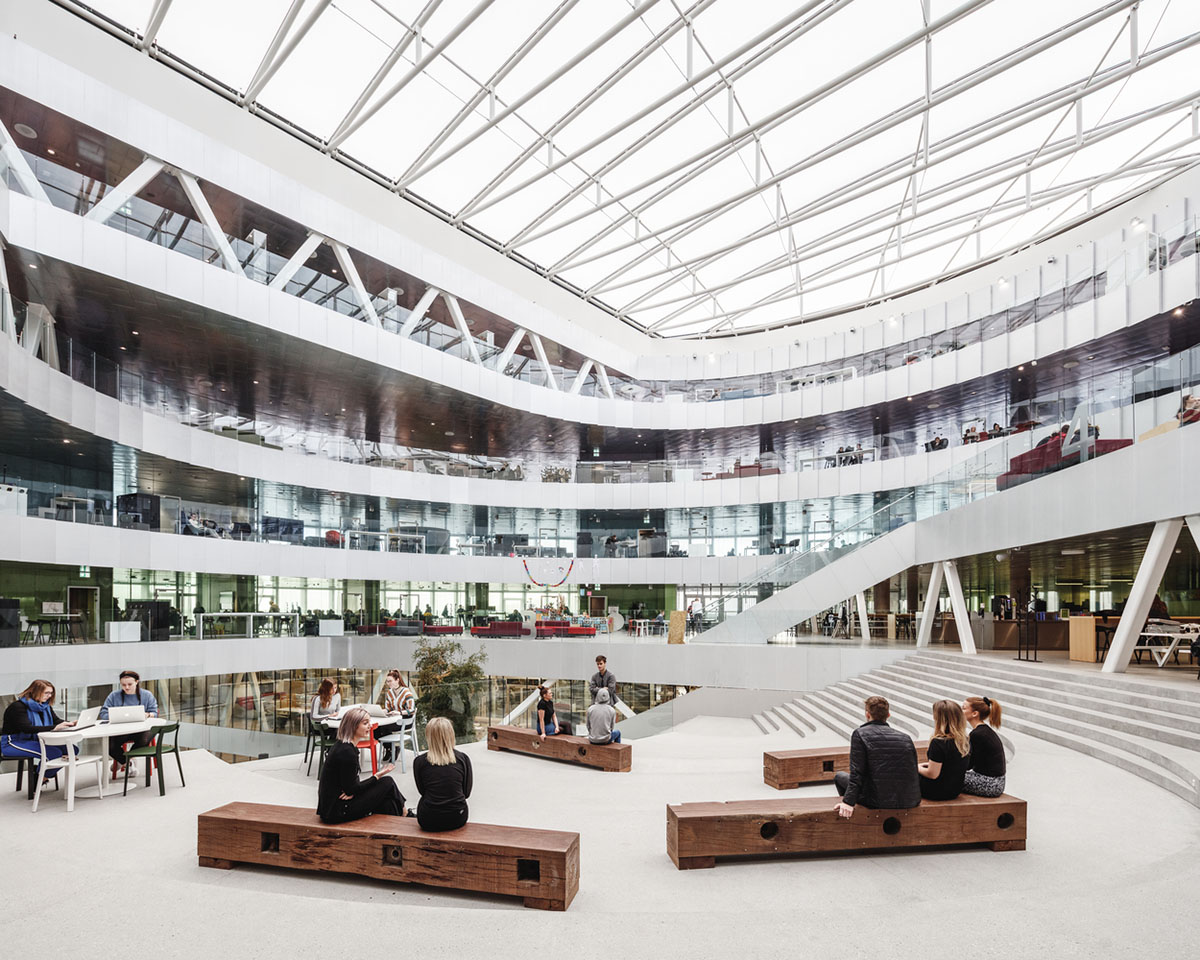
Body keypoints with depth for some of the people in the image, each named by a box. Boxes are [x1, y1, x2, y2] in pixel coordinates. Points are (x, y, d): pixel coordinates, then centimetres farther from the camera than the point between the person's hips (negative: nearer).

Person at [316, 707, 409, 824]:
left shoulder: (341, 745, 9)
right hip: (337, 812, -9)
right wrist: (378, 775, -8)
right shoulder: (347, 752, -21)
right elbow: (351, 789, -16)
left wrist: (351, 791, -7)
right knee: (387, 782, -3)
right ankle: (404, 815, 16)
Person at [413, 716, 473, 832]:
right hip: (457, 820, 1)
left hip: (429, 822, 0)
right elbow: (466, 792, 5)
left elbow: (422, 791, 9)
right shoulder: (463, 759, -5)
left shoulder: (419, 761, -6)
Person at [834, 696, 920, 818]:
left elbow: (857, 773, -13)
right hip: (909, 803, 5)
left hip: (878, 801, -5)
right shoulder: (905, 738, 6)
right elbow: (915, 772, 11)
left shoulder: (860, 734, -7)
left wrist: (849, 802, -11)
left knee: (839, 776, 21)